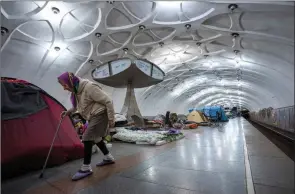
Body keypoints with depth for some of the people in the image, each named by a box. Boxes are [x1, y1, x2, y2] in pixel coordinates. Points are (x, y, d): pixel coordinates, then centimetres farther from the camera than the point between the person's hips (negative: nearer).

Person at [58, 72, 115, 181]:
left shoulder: (89, 87, -26)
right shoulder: (76, 91, 3)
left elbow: (107, 101, -23)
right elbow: (79, 105, 25)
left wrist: (111, 119, -19)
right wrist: (69, 111, 10)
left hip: (100, 115, -10)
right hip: (94, 117, 10)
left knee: (87, 138, -12)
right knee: (96, 138, 17)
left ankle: (86, 168, 1)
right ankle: (108, 158, 33)